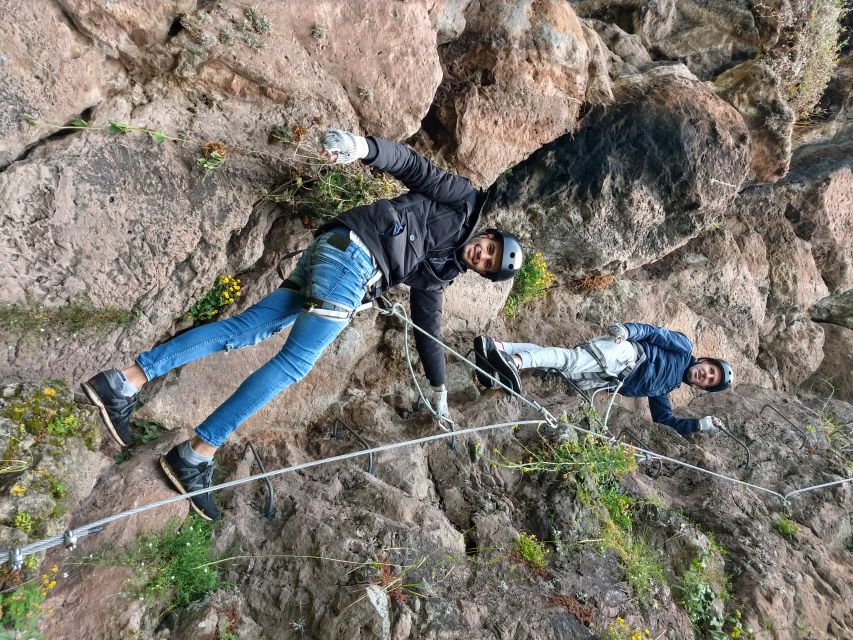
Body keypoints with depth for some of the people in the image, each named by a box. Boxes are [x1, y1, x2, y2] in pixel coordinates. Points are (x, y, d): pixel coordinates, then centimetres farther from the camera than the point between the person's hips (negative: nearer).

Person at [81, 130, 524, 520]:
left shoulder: (437, 273, 27)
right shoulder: (467, 204, 10)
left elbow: (427, 325, 29)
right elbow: (413, 166, 0)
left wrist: (439, 388, 32)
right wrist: (362, 147, -20)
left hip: (329, 257, 8)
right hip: (353, 251, -8)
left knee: (247, 328, -2)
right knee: (295, 363, -13)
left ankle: (124, 381, -4)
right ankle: (197, 454, -11)